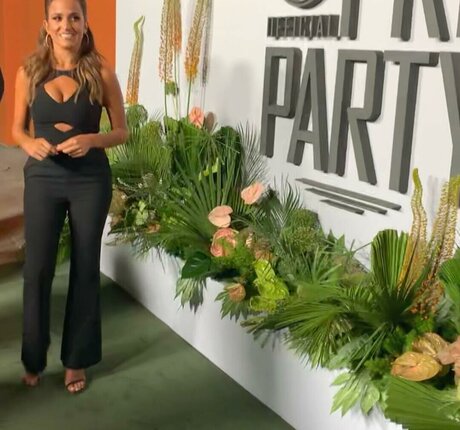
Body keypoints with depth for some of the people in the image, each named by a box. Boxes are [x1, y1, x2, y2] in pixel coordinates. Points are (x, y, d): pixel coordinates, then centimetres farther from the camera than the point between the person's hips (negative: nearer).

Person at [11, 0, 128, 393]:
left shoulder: (101, 72, -6)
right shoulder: (29, 72, -1)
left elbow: (122, 131, -1)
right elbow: (17, 129, 7)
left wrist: (91, 140, -20)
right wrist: (31, 144, -15)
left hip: (90, 180, -1)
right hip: (42, 180, 1)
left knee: (85, 269, 8)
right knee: (37, 269, 5)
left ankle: (76, 358, 24)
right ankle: (34, 358, 25)